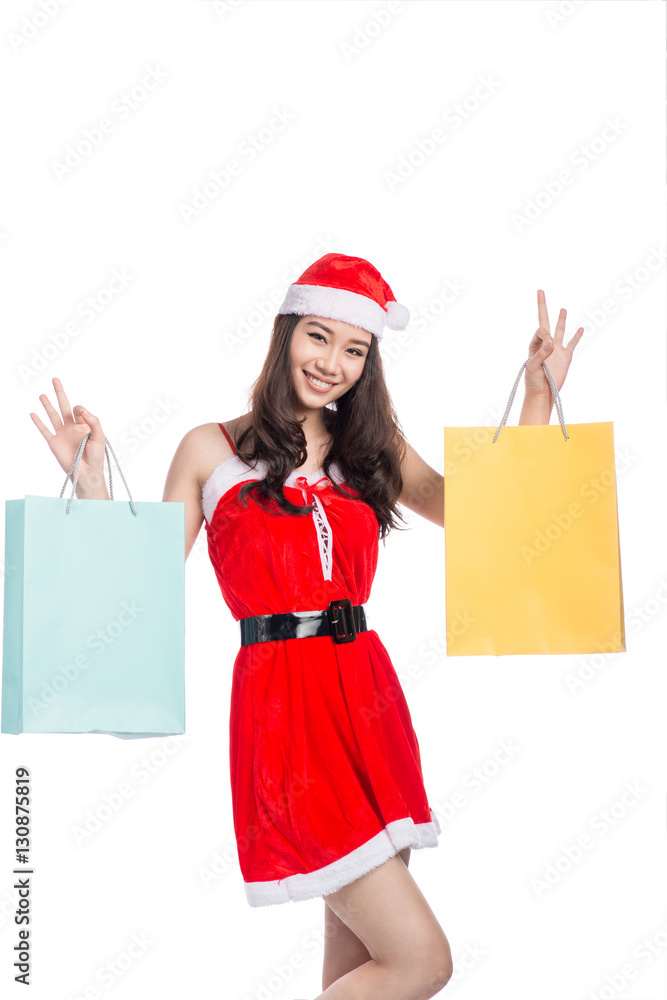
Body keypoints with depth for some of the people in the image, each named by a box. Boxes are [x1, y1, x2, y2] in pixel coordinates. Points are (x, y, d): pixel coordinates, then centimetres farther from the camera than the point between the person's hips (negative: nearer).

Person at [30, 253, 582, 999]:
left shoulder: (373, 450, 14)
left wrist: (540, 395, 6)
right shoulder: (211, 450, 4)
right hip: (282, 705, -5)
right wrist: (93, 490, -8)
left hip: (367, 697, 5)